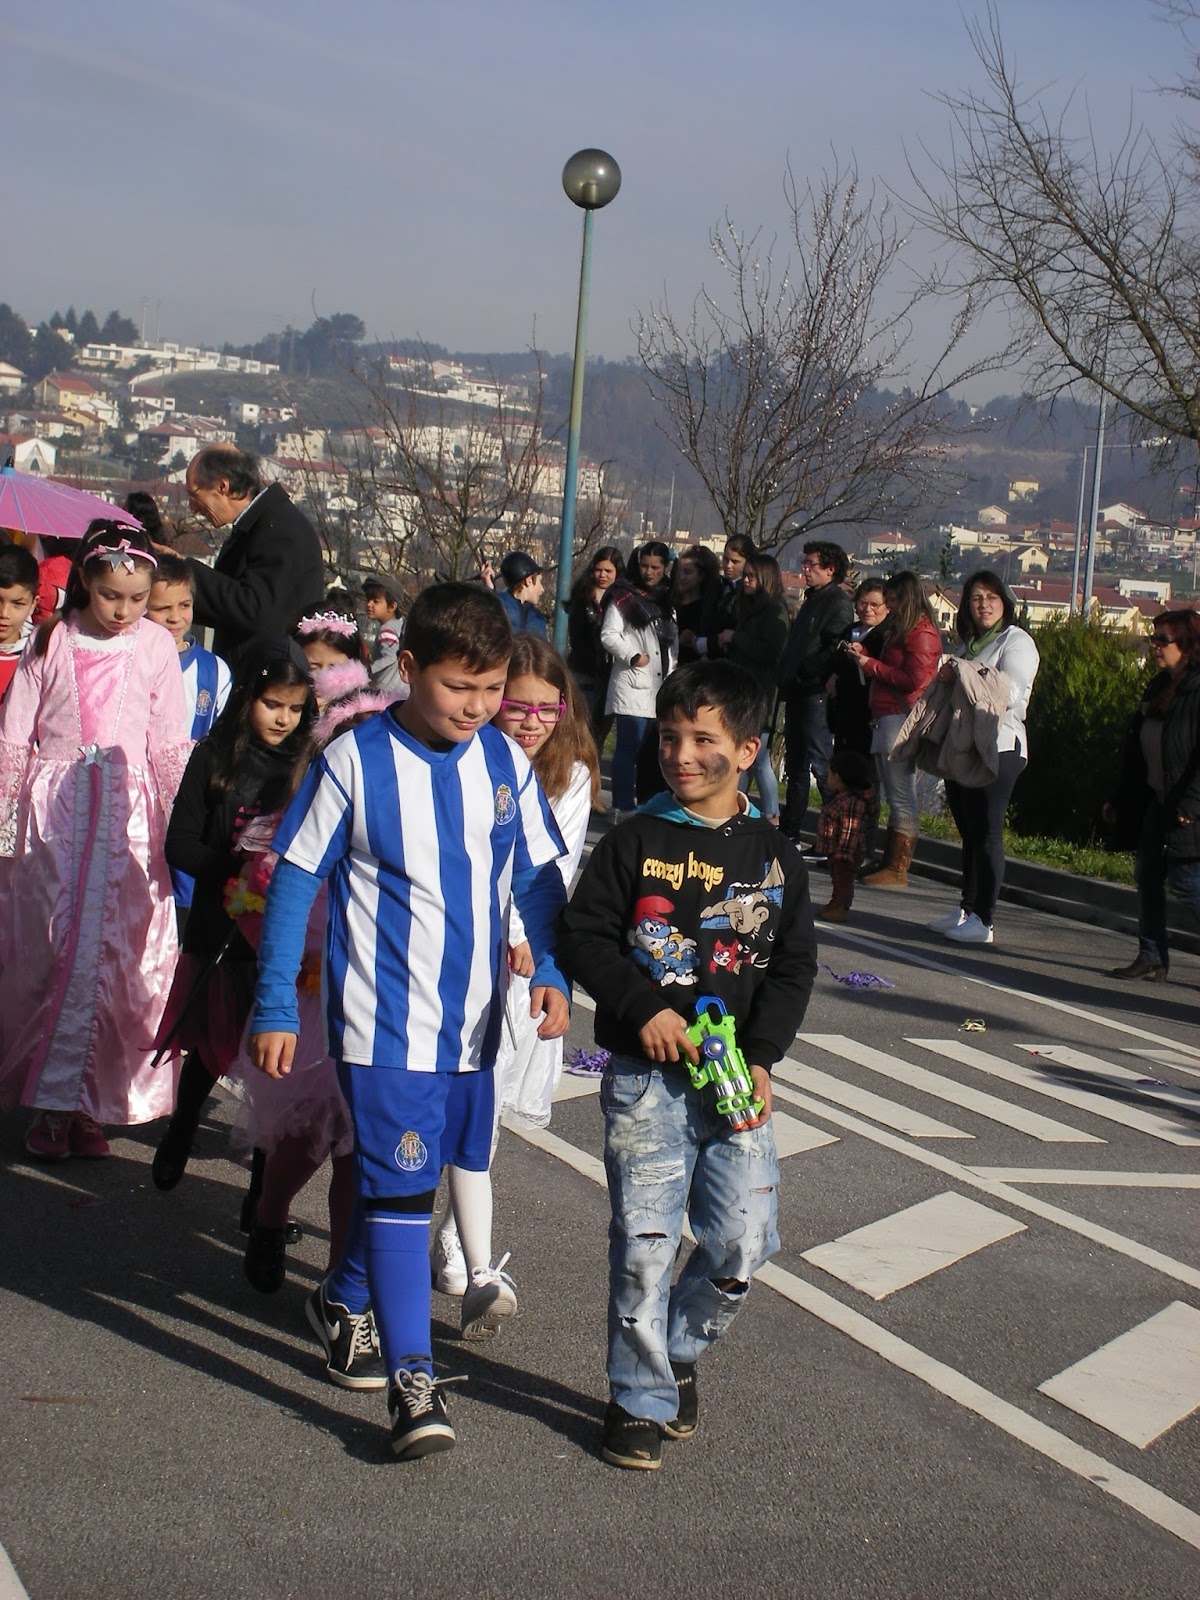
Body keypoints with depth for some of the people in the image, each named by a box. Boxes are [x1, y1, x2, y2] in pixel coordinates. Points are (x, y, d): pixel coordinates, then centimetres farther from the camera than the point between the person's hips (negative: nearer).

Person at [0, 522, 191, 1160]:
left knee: (117, 954, -2)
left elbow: (169, 747, 5)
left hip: (127, 812, 0)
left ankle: (80, 1102, 8)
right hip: (54, 808, 0)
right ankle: (52, 1101, 9)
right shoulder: (51, 640, 3)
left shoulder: (156, 647, 1)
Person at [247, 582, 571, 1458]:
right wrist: (275, 1006, -7)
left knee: (405, 1176, 18)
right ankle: (412, 1377, -3)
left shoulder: (505, 761, 0)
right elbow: (296, 882, -6)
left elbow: (539, 874, 10)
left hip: (473, 1020, 5)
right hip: (385, 1018, -5)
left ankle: (345, 1296, 42)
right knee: (401, 1183, -8)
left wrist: (552, 970, -2)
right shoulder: (355, 761, -12)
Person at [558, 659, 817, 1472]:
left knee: (742, 1241, 0)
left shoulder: (773, 855, 5)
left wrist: (760, 1059, -5)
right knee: (645, 1242, -2)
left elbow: (795, 964, 5)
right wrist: (644, 1007, -13)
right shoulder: (635, 843, 0)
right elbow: (584, 934, -1)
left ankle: (680, 1350, 28)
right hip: (644, 1073, -2)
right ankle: (641, 1397, 15)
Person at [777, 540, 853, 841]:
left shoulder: (838, 602, -9)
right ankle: (790, 830, 21)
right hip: (797, 692, 10)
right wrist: (785, 680, 16)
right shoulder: (812, 600, 21)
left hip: (816, 693, -10)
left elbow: (834, 649, -20)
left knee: (820, 763, -10)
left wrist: (805, 674, -19)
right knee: (795, 763, 14)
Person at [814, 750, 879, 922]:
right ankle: (835, 904, 30)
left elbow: (850, 831, -27)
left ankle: (841, 908, 6)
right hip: (835, 851, 11)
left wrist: (843, 854, -27)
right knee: (837, 878, 19)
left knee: (843, 879, -1)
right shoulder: (841, 797, 9)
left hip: (844, 852, -11)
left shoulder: (853, 802, -26)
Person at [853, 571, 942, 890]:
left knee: (901, 797, -8)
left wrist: (871, 665, -10)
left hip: (902, 718, -10)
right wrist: (863, 654, 9)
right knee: (894, 795, 10)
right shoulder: (898, 630, 21)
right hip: (888, 718, 10)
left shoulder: (921, 633, -9)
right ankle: (889, 863, 13)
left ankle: (898, 870, -7)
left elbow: (915, 679, -17)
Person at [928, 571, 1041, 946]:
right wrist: (948, 677, 3)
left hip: (998, 749, -8)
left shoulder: (1017, 642, -5)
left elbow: (1010, 693, -19)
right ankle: (966, 910, 19)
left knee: (986, 834, -6)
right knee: (969, 834, 12)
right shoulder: (968, 643, 20)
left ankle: (982, 921, -4)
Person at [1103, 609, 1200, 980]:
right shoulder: (1159, 689, 13)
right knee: (1147, 876, 9)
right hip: (1154, 803, 9)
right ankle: (1152, 957, 16)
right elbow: (1137, 751, 17)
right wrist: (1120, 800, 18)